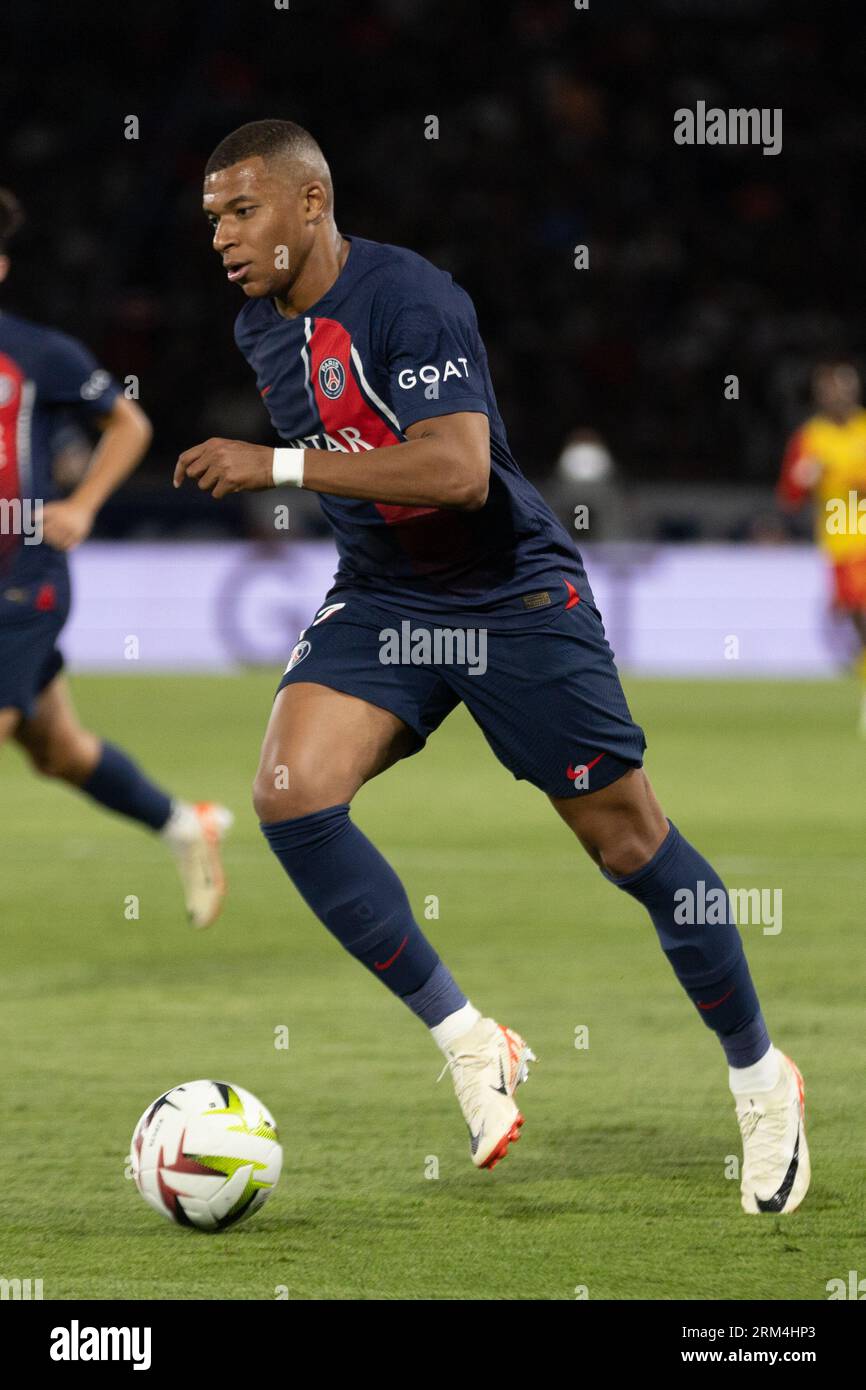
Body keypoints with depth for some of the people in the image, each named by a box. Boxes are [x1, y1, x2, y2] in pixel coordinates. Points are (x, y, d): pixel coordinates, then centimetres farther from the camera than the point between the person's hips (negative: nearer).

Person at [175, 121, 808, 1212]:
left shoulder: (408, 300, -22)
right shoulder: (259, 327, 4)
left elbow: (457, 469, -35)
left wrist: (279, 466, -34)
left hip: (512, 596, -6)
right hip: (379, 600, 7)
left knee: (628, 840, 0)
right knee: (289, 792, -19)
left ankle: (761, 1080, 20)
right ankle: (468, 1043, -8)